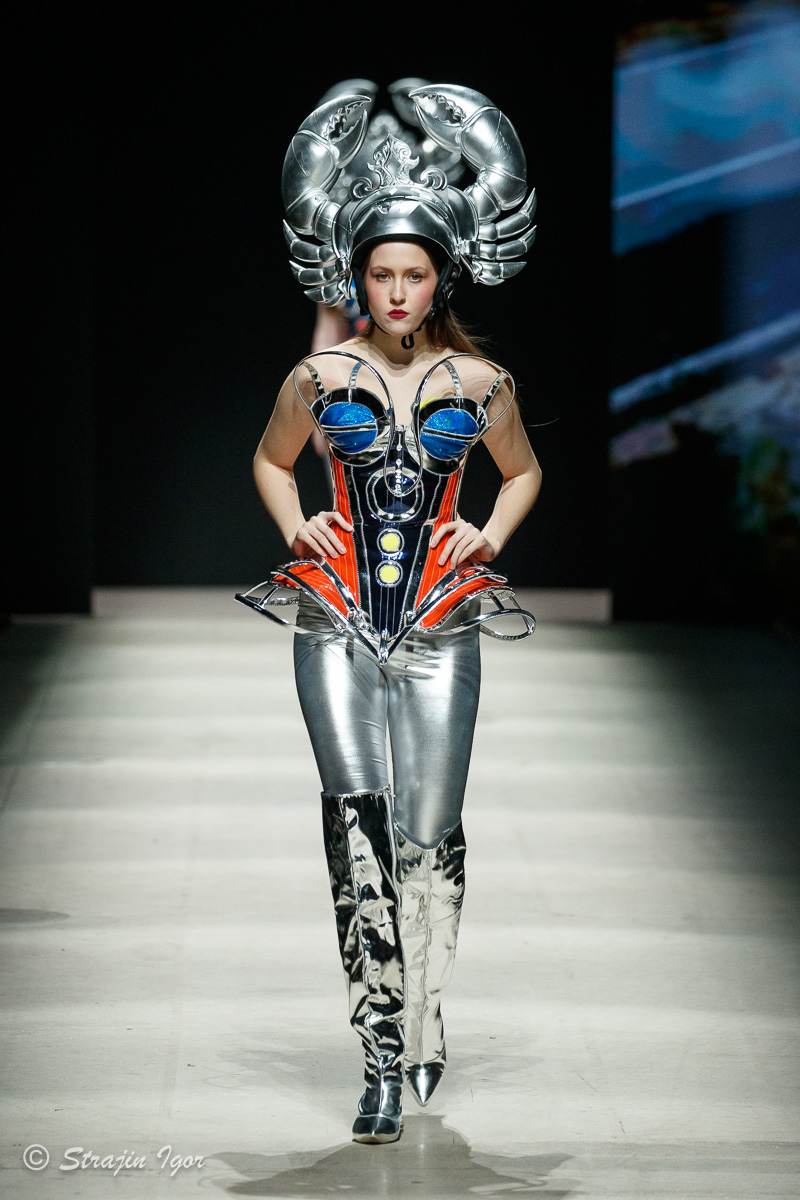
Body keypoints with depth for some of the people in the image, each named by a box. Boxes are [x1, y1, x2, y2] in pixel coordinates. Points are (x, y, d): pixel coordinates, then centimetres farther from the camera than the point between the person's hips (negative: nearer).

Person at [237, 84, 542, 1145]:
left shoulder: (479, 382, 6)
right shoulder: (322, 376, 6)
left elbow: (524, 472, 23)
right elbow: (271, 461, 23)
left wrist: (487, 537, 7)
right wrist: (297, 528, 6)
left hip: (439, 624, 1)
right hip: (339, 618, -1)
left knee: (430, 834, -3)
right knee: (356, 812, -18)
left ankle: (426, 1029, 16)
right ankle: (382, 1054, -20)